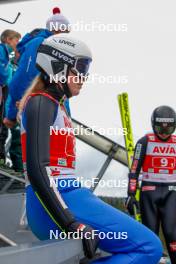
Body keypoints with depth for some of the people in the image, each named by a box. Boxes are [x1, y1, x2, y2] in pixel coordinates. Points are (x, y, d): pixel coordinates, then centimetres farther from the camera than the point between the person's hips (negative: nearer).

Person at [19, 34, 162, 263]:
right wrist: (72, 226, -24)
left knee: (145, 242, 15)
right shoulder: (42, 103, -8)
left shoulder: (54, 106, 22)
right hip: (57, 205, -10)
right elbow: (37, 170, -19)